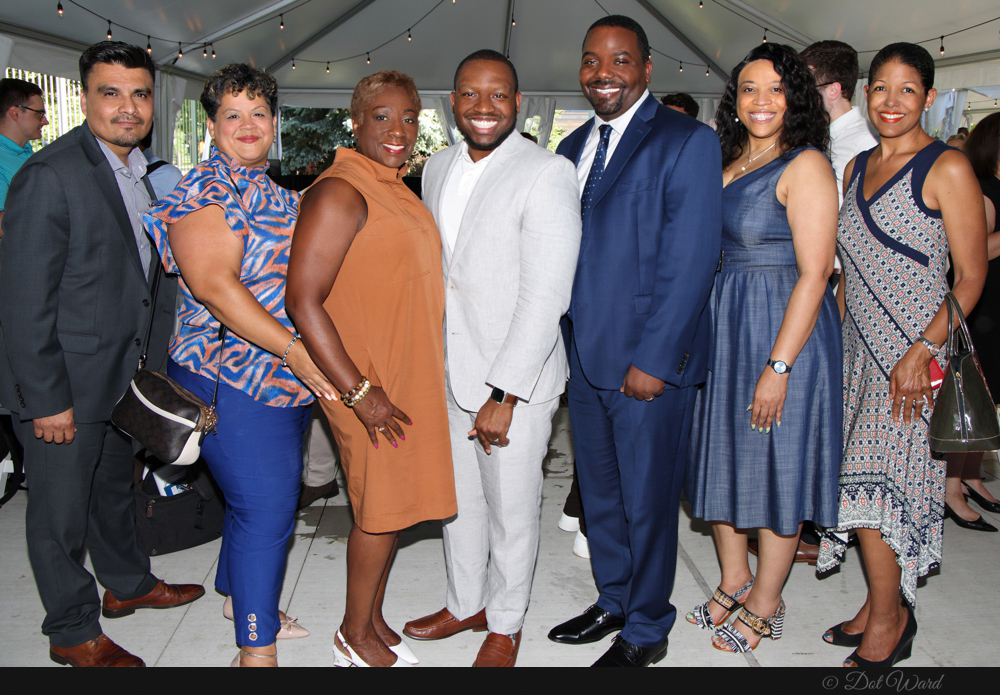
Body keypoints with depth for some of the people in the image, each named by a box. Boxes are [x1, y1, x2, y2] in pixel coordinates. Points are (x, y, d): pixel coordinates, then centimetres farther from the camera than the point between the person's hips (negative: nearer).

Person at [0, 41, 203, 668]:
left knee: (115, 486, 26)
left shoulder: (143, 173, 6)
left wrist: (158, 357, 8)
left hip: (125, 377, 8)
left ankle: (127, 584, 46)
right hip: (64, 385, -8)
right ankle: (74, 633, 27)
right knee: (61, 512, 9)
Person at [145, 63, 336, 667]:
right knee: (267, 509, -5)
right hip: (236, 378, -9)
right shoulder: (206, 190, -12)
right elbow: (213, 283, -24)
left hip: (290, 374, 9)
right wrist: (294, 348, -27)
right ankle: (257, 649, 10)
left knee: (262, 498, 19)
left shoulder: (271, 192, 16)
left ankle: (243, 599, 39)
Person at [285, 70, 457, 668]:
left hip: (410, 374, 9)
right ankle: (355, 637, 25)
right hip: (369, 383, -9)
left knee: (397, 504, 16)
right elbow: (303, 300, -23)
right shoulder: (341, 192, -18)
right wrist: (360, 392, -22)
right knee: (381, 508, 3)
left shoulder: (396, 187, 11)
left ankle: (373, 619, 34)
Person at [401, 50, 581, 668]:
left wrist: (502, 395, -21)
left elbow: (547, 294, -20)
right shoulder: (438, 168, 8)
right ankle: (465, 604, 42)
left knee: (512, 511, 9)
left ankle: (506, 624, 32)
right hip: (450, 371, 7)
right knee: (459, 498, 21)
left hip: (515, 382, -6)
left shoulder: (548, 175, -16)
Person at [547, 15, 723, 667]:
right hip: (586, 355, 7)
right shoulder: (574, 147, 13)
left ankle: (646, 631, 26)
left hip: (650, 361, -6)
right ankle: (613, 602, 38)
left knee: (647, 498, 7)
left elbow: (691, 262, -15)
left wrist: (652, 361, -18)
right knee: (598, 491, 18)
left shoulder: (687, 141, -9)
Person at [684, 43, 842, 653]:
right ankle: (735, 580, 35)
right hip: (723, 327, 8)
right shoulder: (727, 165, 9)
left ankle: (765, 604, 23)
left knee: (777, 464, 5)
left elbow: (814, 274, -18)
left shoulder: (806, 166, -13)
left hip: (784, 333, -7)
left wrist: (778, 367, -21)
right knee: (724, 455, 16)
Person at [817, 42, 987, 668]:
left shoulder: (947, 168, -7)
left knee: (872, 486, -6)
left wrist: (922, 352, -18)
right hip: (858, 348, 6)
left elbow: (971, 276, -9)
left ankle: (887, 622, 12)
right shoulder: (857, 168, 13)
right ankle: (883, 609, 22)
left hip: (913, 355, -6)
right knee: (863, 484, 8)